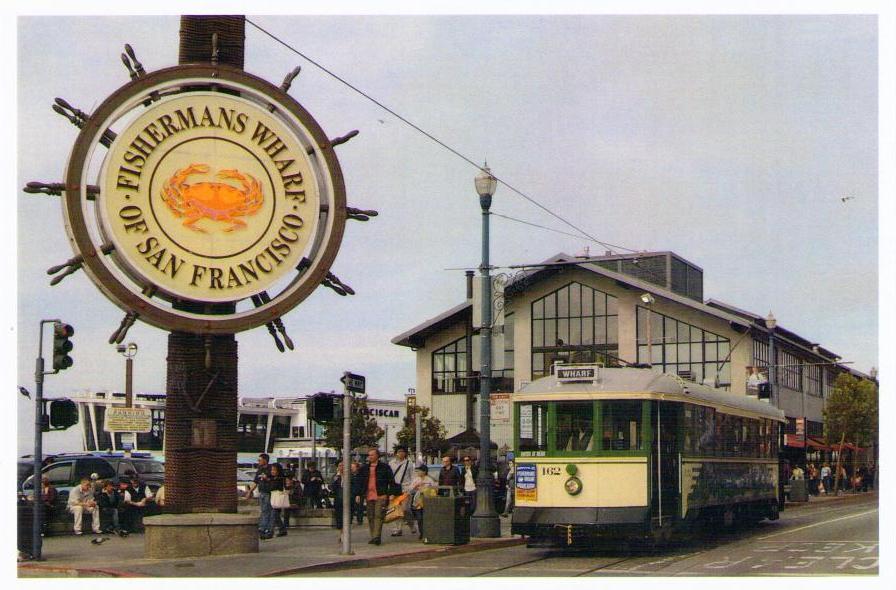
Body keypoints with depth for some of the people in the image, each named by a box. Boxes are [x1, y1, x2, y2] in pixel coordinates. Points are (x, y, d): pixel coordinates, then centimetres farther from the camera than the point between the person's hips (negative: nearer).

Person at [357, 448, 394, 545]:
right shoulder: (364, 469, 14)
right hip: (369, 496, 5)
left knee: (378, 516, -14)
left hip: (381, 496, -5)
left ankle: (377, 536, -19)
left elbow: (391, 481, 3)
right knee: (370, 517, 6)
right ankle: (373, 537, 13)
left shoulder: (384, 467, 2)